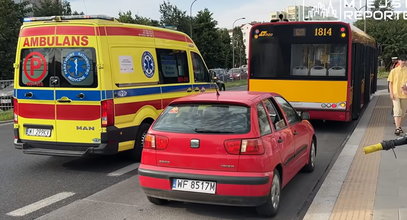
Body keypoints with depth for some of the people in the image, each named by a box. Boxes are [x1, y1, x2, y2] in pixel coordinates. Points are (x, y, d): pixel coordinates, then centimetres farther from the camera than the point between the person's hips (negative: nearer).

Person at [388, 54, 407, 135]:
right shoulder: (394, 71, 1)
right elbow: (390, 83, 3)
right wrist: (391, 93, -6)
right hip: (396, 94, -2)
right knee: (397, 111, -9)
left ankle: (399, 125, 27)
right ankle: (397, 128, -12)